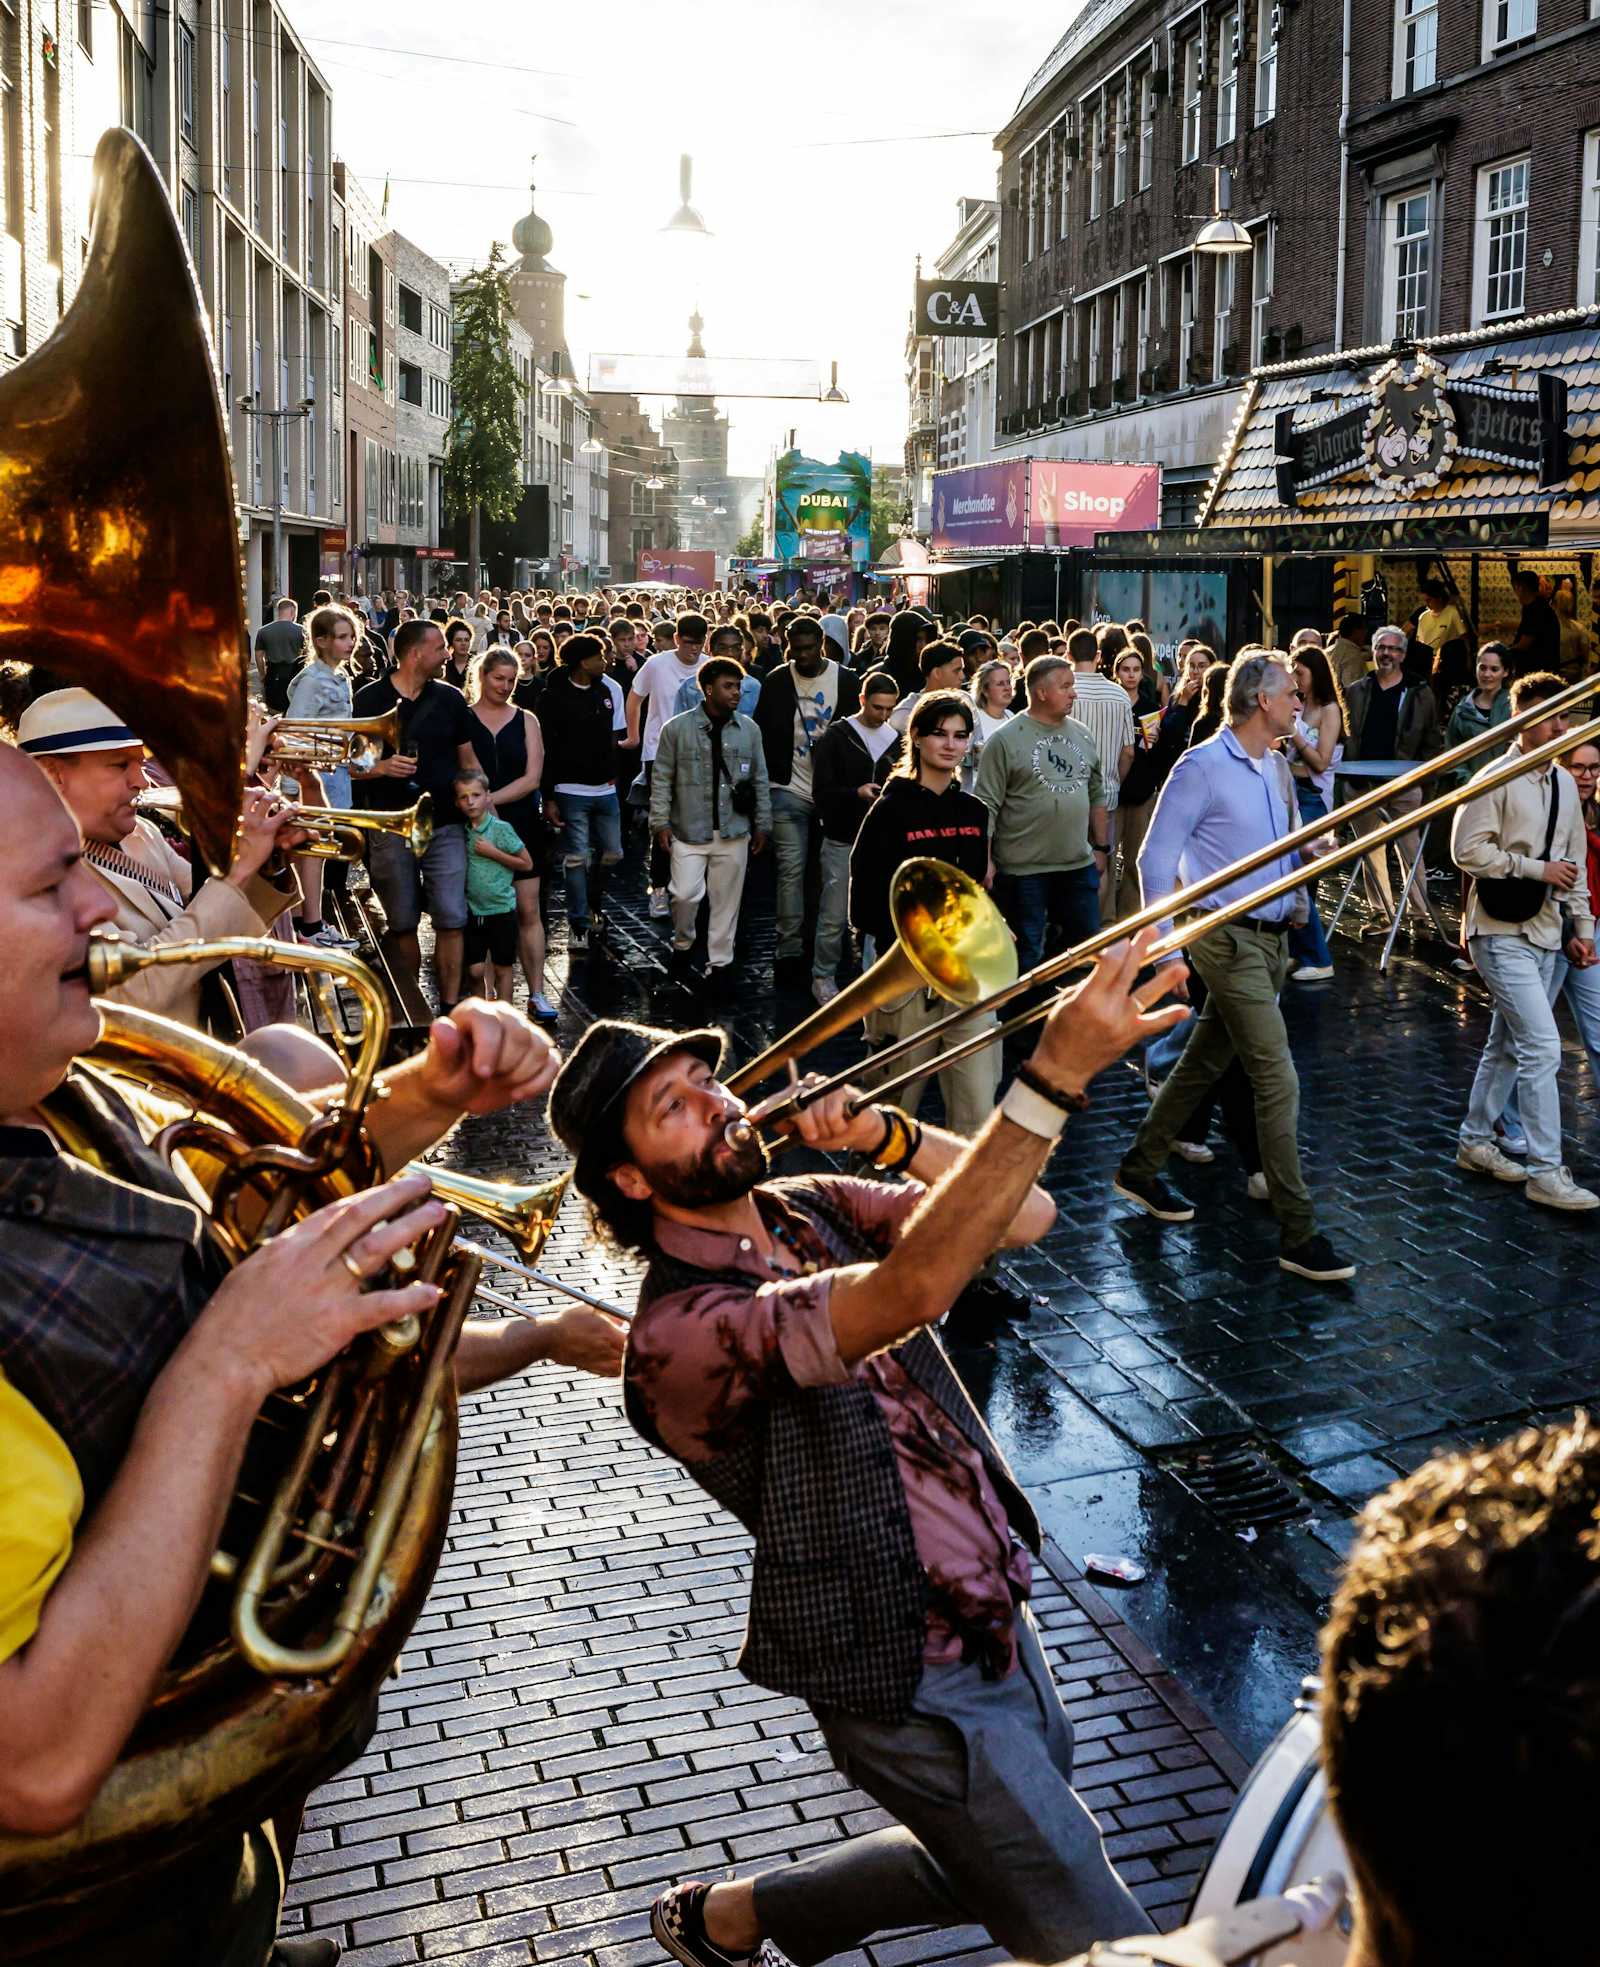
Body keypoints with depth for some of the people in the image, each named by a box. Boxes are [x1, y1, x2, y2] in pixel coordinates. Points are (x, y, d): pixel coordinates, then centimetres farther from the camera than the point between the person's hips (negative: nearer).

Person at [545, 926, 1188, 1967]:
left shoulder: (811, 1206, 1)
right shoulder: (679, 1332, -26)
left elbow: (1026, 1214, -2)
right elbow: (914, 1290, -40)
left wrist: (889, 1135, -18)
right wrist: (1058, 1073, -45)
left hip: (999, 1618, 8)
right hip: (917, 1684, -8)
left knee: (987, 1868, 27)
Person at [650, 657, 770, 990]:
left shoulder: (749, 730, 5)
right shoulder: (677, 728, -4)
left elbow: (760, 780, 11)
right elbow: (662, 779, 1)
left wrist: (762, 824, 9)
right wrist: (660, 823, -3)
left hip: (734, 831, 2)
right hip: (689, 830, -2)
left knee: (727, 900, 6)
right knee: (686, 894, -9)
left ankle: (719, 962, 19)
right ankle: (682, 943, 20)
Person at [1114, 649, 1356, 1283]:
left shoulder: (1277, 763, 11)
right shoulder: (1202, 767, -13)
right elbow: (1156, 857, -11)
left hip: (1272, 936, 8)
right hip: (1229, 939, -8)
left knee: (1204, 1062, 17)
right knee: (1278, 1081, -10)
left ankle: (1139, 1169, 33)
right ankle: (1298, 1235, -5)